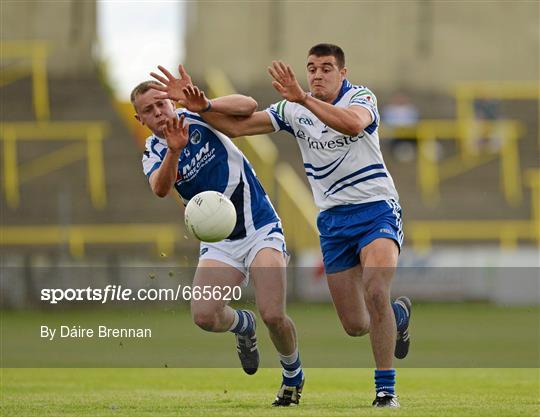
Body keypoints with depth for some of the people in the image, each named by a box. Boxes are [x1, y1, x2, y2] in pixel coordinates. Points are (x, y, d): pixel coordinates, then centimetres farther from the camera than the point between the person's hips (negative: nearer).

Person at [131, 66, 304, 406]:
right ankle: (243, 325, 19)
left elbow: (248, 106, -22)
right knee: (204, 316, -18)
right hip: (219, 242, 3)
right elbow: (160, 189, -24)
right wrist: (174, 151, -42)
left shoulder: (197, 118, -4)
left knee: (273, 315, -19)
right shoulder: (154, 155, 0)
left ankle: (293, 374, 11)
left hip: (261, 229, -3)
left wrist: (202, 105, -36)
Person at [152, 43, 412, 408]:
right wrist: (200, 103, -15)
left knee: (375, 292, -30)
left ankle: (386, 389, -19)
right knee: (355, 326, 3)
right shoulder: (294, 110, 4)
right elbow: (237, 126, 2)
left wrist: (303, 98, -44)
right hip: (333, 219, 5)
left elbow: (353, 123, -34)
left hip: (376, 209, -5)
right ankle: (398, 314, 39)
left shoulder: (361, 97, -10)